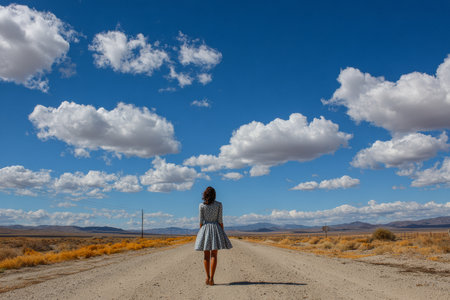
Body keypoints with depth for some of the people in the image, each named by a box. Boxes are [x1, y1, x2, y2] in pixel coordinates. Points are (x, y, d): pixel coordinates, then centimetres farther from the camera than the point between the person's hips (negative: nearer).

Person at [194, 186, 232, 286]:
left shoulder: (201, 205, -2)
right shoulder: (219, 204, -3)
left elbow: (201, 220, -2)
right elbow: (220, 220, -4)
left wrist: (201, 232, 8)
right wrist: (222, 232, 4)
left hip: (205, 228, 1)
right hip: (216, 228, -1)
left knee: (206, 255, 10)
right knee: (214, 255, 0)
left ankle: (207, 277, 12)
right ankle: (211, 278, -4)